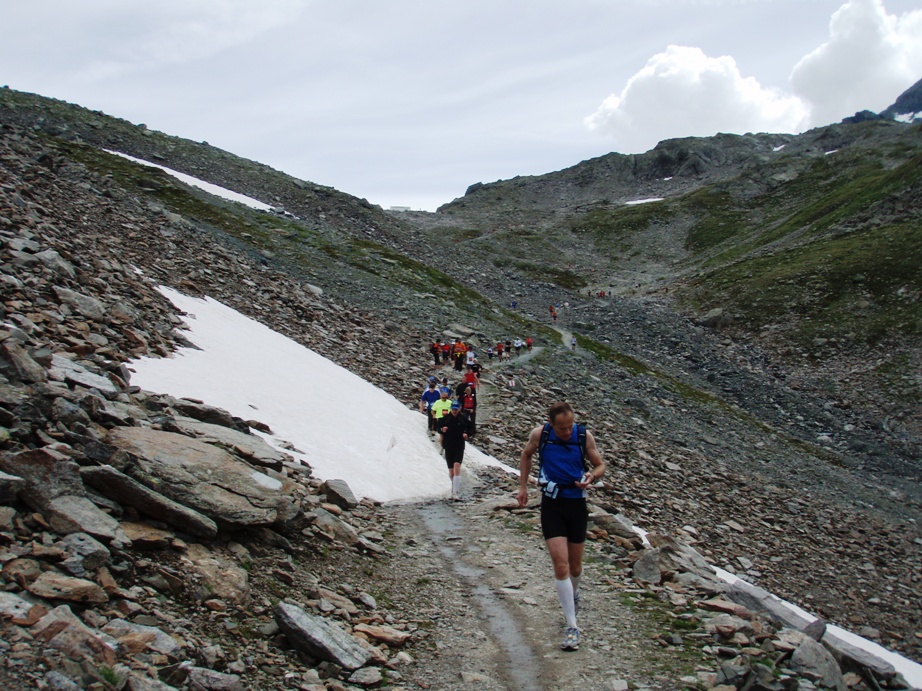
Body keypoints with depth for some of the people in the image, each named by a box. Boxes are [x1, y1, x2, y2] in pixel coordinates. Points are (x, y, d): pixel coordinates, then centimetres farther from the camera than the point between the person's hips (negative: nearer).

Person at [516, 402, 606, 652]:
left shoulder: (584, 436, -8)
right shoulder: (539, 434, -8)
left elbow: (600, 465, 4)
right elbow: (526, 456, 12)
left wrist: (592, 477, -18)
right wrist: (523, 487, 10)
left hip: (577, 503, 1)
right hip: (551, 503, -1)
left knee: (575, 566, 13)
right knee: (560, 564, -12)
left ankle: (573, 595, 48)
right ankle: (572, 627, -6)